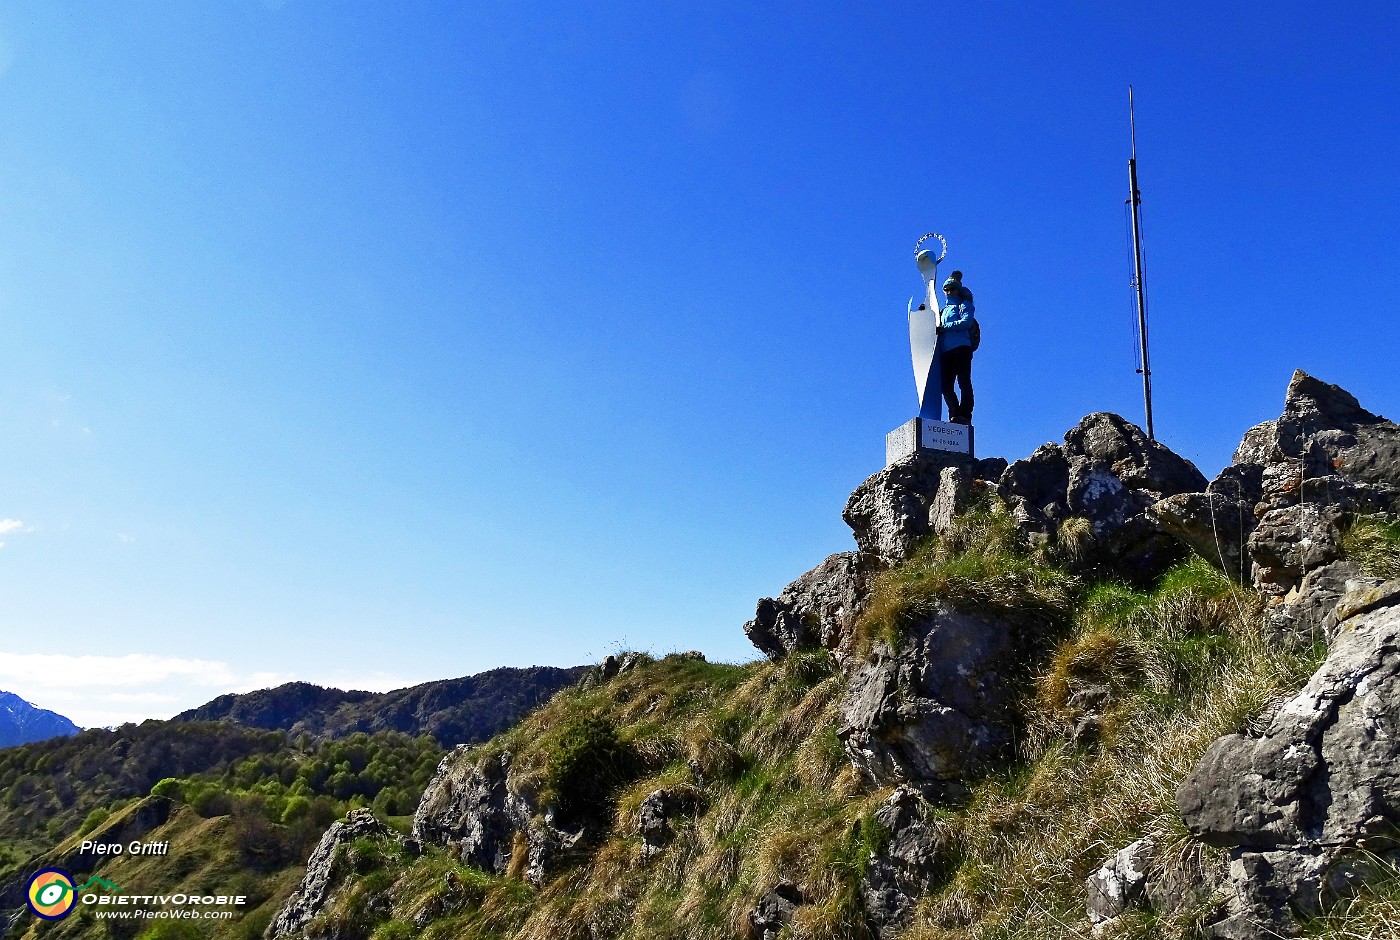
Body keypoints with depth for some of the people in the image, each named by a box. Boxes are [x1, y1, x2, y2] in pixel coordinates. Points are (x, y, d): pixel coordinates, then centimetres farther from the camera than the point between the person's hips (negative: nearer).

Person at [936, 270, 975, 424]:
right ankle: (955, 415, 2)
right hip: (946, 352, 7)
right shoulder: (944, 310, 30)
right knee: (946, 385, -1)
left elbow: (966, 322, -9)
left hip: (961, 348, -7)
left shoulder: (964, 305, 9)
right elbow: (939, 328, 29)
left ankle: (965, 415, -16)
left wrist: (944, 327, -12)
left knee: (963, 382, -12)